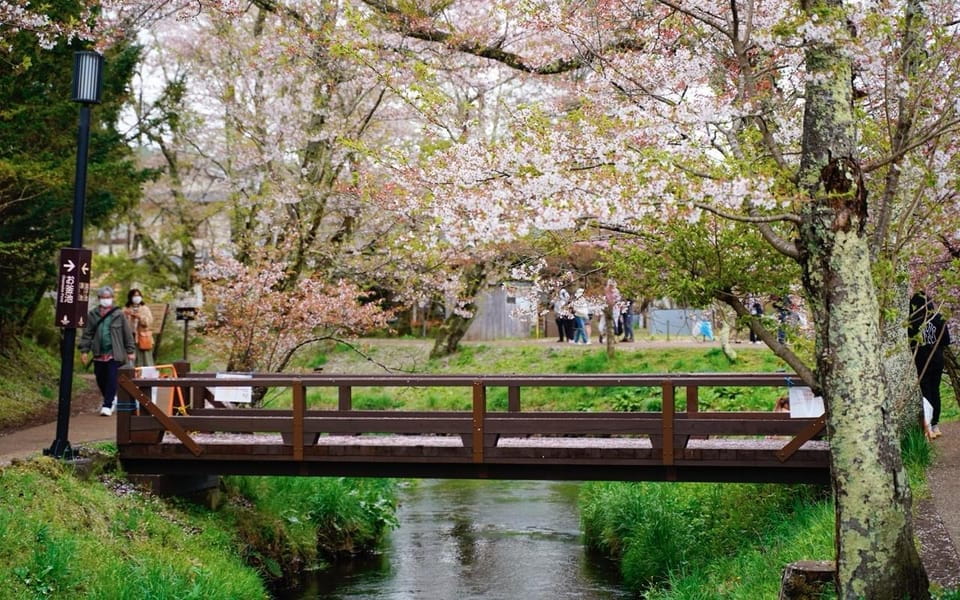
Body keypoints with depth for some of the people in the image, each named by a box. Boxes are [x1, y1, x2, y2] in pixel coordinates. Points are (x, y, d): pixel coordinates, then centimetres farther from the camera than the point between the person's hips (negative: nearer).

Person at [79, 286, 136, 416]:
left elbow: (127, 334, 2)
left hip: (114, 353, -3)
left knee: (112, 380, -9)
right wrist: (84, 350, 0)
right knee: (101, 380, 11)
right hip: (99, 354, 3)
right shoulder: (92, 314, 4)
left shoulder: (118, 314, -1)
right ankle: (112, 398, 33)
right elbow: (87, 334, 6)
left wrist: (130, 351, 1)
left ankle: (107, 405, -5)